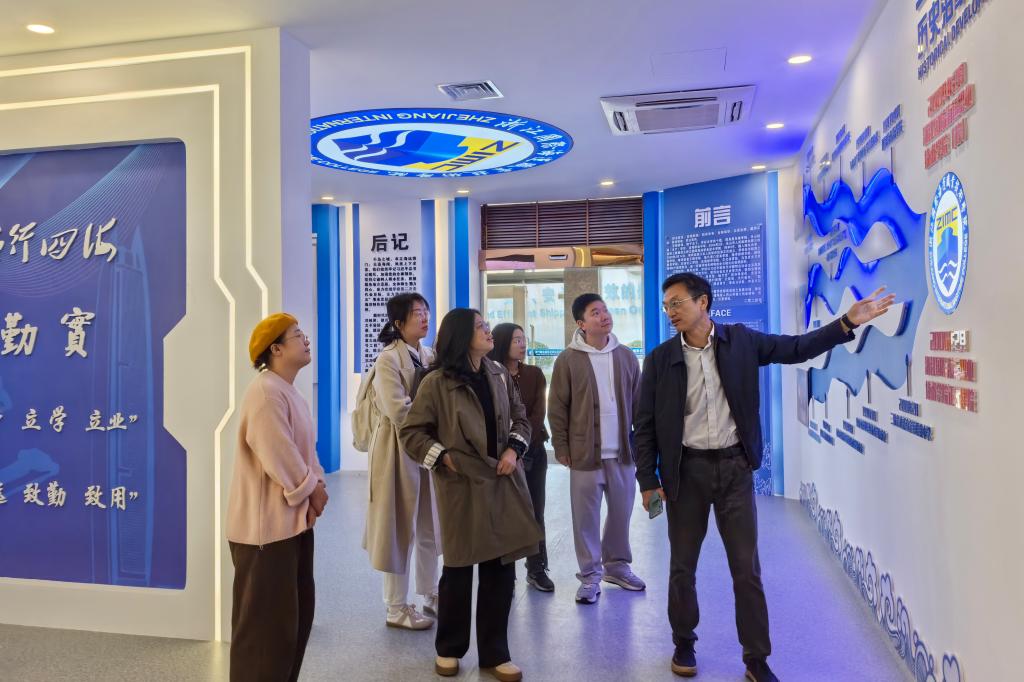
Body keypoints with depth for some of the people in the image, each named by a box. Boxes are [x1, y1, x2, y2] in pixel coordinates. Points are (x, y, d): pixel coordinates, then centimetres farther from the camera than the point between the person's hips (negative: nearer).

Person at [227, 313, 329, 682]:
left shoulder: (291, 392, 13)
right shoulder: (265, 392, -19)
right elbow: (279, 456, -24)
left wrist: (317, 485, -3)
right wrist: (311, 489, -11)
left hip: (294, 518, 10)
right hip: (267, 523, -10)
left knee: (297, 610, 18)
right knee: (266, 617, 1)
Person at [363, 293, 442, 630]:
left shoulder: (429, 356, 8)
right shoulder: (388, 359, -14)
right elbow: (399, 411, -20)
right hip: (400, 449, -7)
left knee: (429, 525, 15)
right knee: (401, 527, 3)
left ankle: (430, 595, 31)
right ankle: (396, 608, 16)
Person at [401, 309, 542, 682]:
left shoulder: (499, 375, 7)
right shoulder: (437, 382, -10)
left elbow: (520, 417, 14)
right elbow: (411, 432, -5)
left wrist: (514, 449, -2)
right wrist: (442, 457, -13)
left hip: (503, 484, 5)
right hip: (462, 487, -4)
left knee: (501, 568, 8)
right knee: (458, 569, 8)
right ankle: (449, 649, 30)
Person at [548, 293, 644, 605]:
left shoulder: (625, 356, 5)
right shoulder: (568, 360, -6)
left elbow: (638, 402, 10)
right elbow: (557, 409, -3)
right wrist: (561, 448, -5)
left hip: (622, 451, 3)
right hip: (585, 452, -3)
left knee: (621, 512, 13)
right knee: (586, 517, 4)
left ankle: (616, 565, 32)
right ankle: (590, 576, 17)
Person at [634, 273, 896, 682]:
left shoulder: (741, 341, -1)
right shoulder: (660, 359, -4)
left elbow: (795, 349, 4)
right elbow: (645, 424, -1)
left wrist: (848, 322, -8)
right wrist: (648, 480, -4)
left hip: (734, 467, 0)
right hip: (686, 470, 0)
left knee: (747, 568, 7)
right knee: (682, 566, 11)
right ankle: (684, 644, 31)